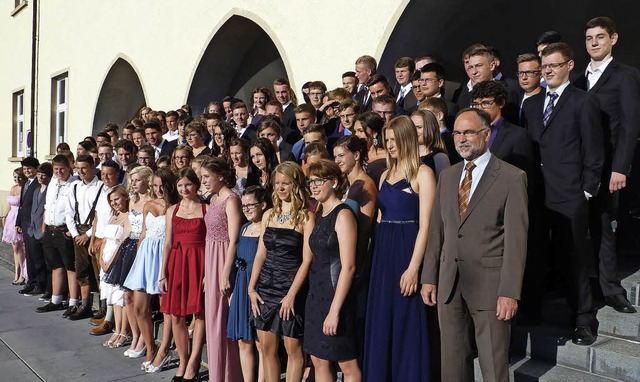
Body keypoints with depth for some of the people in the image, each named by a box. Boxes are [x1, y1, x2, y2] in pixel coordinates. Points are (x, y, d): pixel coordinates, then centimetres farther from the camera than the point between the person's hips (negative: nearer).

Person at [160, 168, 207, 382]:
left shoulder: (206, 209, -1)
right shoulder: (172, 210, 12)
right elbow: (168, 243, 11)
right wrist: (163, 274, 6)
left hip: (199, 262, -4)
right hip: (176, 262, 4)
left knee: (199, 313, -4)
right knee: (176, 316, 7)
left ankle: (193, 363, 3)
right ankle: (183, 362, 20)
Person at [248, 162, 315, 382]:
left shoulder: (306, 217, -7)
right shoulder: (269, 215, 10)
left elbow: (307, 260, -11)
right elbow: (260, 254, 11)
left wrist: (291, 294, -16)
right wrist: (251, 288, 4)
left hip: (291, 288, -5)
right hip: (265, 288, 5)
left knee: (293, 349, 4)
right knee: (267, 348, 9)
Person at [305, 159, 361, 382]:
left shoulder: (343, 215, -13)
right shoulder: (319, 215, 12)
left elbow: (348, 267, -18)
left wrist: (334, 311, -20)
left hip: (336, 294, -8)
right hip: (316, 294, 8)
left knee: (347, 364, 3)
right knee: (319, 361, 13)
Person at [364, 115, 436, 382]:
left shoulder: (422, 173, -7)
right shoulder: (386, 175, 15)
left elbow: (425, 225, -14)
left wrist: (413, 267, -20)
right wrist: (378, 256, 10)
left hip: (407, 250, -7)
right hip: (382, 252, 7)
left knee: (407, 326, 2)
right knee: (381, 322, 13)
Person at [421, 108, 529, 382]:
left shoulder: (512, 177, -5)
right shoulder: (447, 176, 12)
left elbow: (516, 239, -10)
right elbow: (436, 230, 12)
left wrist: (510, 292, -14)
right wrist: (429, 277, 8)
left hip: (489, 284, -5)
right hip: (449, 282, 5)